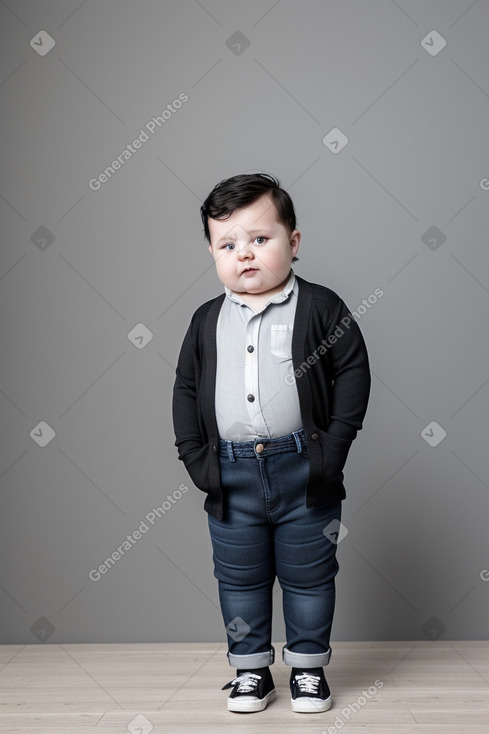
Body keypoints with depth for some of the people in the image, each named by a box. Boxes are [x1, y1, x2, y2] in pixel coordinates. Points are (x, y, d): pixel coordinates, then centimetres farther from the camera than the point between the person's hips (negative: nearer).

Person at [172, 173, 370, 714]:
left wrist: (335, 442, -11)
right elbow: (186, 389, 8)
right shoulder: (207, 320, 4)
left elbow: (353, 372, -4)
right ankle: (251, 668, 31)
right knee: (239, 579, 14)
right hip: (232, 475, 3)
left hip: (304, 470, -2)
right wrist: (195, 456, 0)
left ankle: (309, 667, 29)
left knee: (308, 576, 11)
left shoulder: (319, 307, -5)